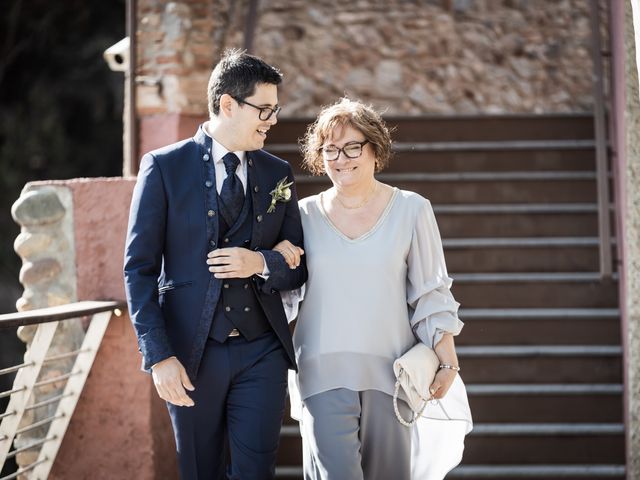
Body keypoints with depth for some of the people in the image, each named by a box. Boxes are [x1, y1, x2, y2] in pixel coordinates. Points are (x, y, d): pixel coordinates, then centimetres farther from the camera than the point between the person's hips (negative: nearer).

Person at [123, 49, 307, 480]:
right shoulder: (165, 167, -3)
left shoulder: (278, 174, 9)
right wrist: (159, 356, -13)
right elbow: (140, 267, -5)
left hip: (262, 351, 2)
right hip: (192, 351, -2)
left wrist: (261, 263, -12)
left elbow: (299, 267, 12)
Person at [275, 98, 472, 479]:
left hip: (390, 371, 0)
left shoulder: (411, 209, 2)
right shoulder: (306, 215, 6)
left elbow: (431, 293, 3)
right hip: (324, 373, 0)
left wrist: (447, 360, -2)